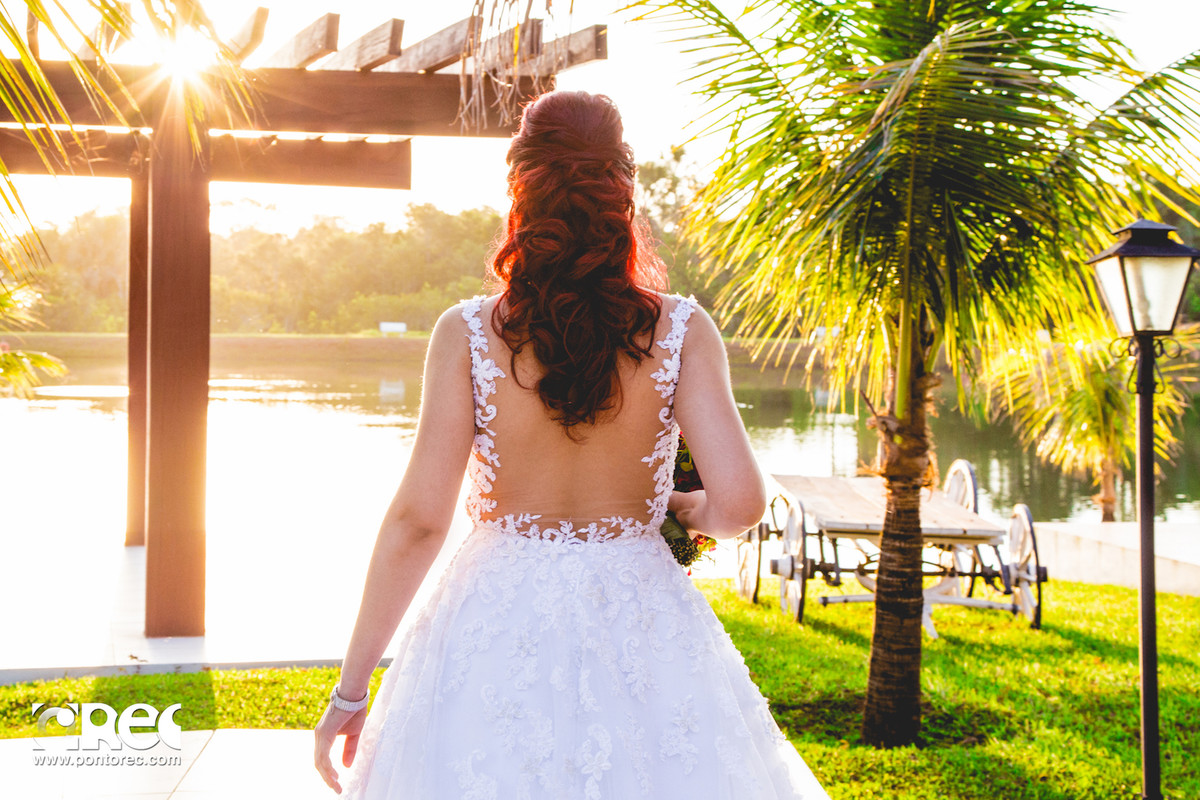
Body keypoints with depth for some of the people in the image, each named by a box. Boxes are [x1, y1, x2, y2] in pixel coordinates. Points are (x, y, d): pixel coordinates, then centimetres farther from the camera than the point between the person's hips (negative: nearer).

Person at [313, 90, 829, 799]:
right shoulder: (681, 331, -8)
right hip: (641, 619, 1)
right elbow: (741, 501, -15)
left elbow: (419, 518, -11)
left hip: (498, 617, 0)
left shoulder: (467, 334, -10)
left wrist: (353, 687, -3)